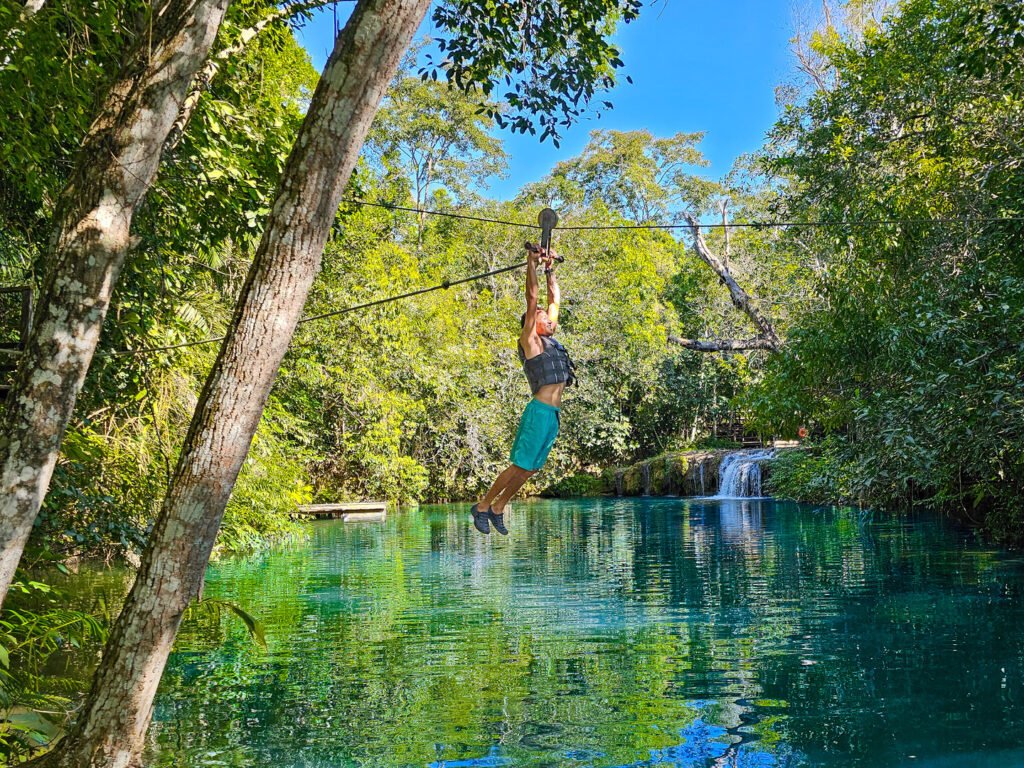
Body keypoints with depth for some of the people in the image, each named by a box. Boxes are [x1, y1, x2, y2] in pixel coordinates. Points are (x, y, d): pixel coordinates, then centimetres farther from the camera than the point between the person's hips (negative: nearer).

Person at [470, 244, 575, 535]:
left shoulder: (550, 340, 18)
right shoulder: (530, 340, -1)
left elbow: (555, 299, 26)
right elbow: (532, 299, -6)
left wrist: (550, 269, 27)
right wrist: (532, 263, -5)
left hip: (554, 413, 8)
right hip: (539, 411, -8)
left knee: (531, 468, 8)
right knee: (520, 466, -7)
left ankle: (498, 508, 18)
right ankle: (482, 506, 3)